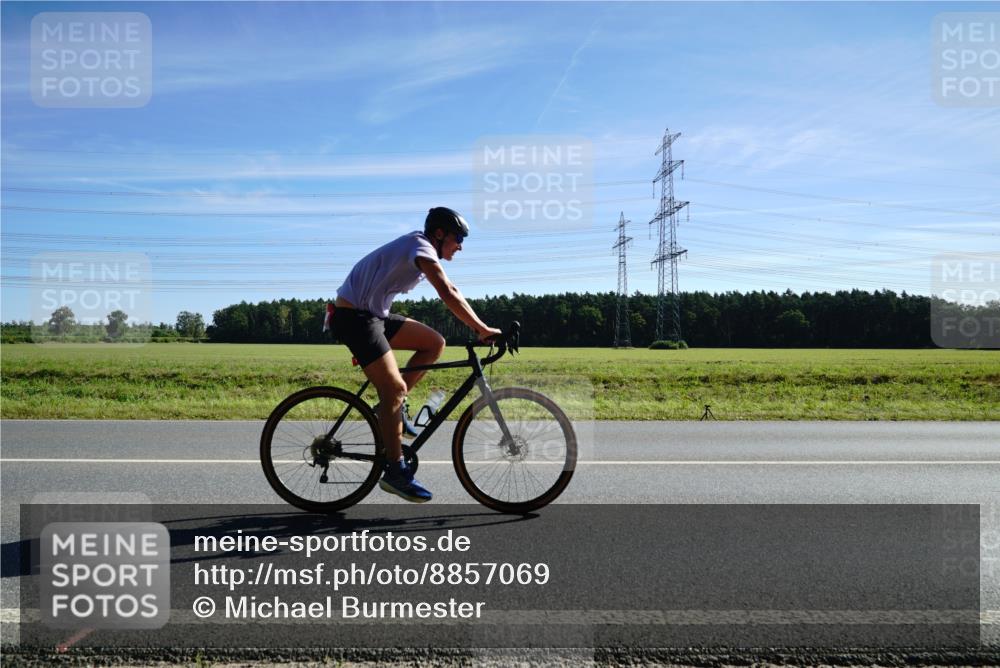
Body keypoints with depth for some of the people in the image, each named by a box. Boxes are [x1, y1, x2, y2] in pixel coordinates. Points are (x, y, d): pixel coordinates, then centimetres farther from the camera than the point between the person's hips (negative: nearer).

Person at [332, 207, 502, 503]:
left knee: (434, 343, 4)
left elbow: (450, 291, 17)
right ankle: (395, 471, -8)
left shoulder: (422, 250, 14)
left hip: (374, 315, 10)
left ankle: (391, 404, 8)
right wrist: (482, 329, -26)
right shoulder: (421, 246, -16)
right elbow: (448, 295, -27)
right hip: (354, 316, -10)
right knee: (395, 387, -15)